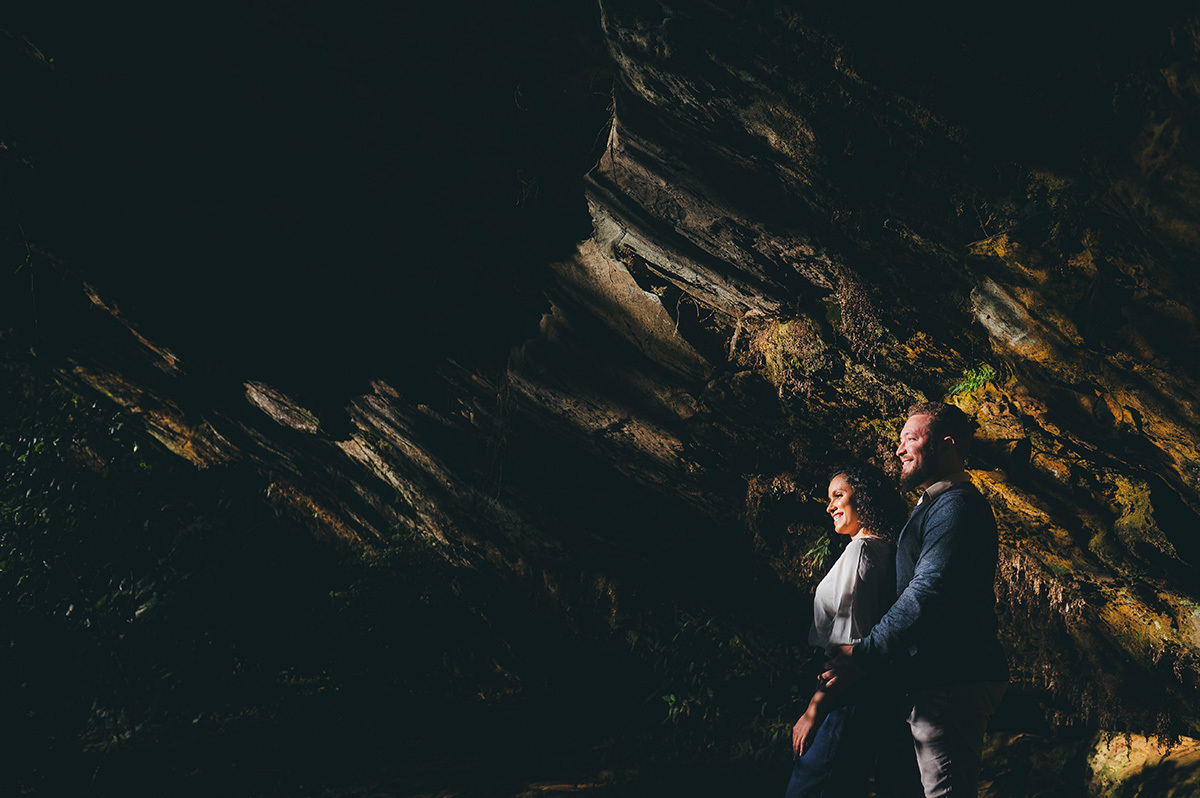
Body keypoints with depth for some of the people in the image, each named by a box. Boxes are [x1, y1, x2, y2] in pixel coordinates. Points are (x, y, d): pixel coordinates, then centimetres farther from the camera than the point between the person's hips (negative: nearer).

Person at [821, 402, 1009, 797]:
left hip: (952, 681, -11)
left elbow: (928, 592, -22)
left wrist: (865, 654, -20)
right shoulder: (934, 506, 24)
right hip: (939, 676, 11)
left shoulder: (956, 505, -12)